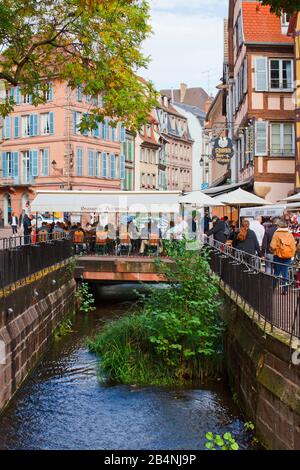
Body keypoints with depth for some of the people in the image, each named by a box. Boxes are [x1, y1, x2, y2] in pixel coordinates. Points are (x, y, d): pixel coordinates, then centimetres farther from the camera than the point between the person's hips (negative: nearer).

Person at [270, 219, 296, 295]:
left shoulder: (276, 234, -11)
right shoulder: (290, 234, -2)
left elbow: (273, 246, -16)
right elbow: (294, 247, 0)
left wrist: (273, 250, 6)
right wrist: (292, 255, 14)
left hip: (278, 256, -2)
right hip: (288, 257, 2)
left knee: (276, 273, 10)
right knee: (285, 273, 10)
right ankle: (285, 290, 10)